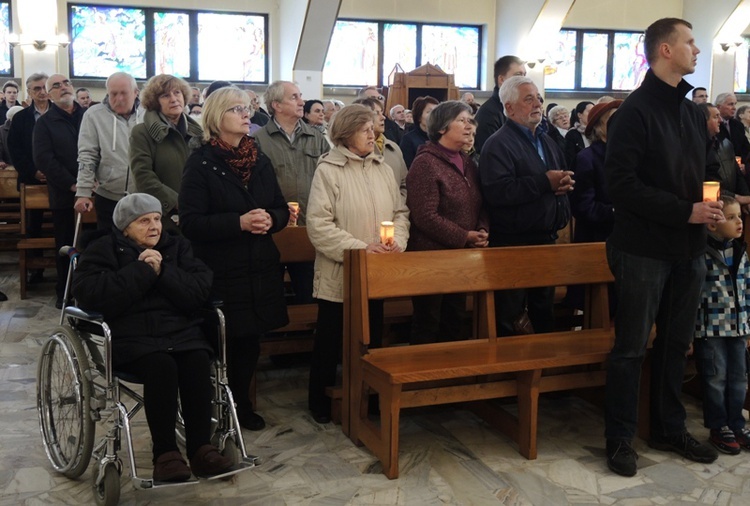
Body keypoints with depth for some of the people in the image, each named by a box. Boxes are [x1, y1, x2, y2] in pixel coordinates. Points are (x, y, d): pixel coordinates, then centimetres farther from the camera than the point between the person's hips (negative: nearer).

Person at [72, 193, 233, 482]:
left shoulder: (176, 246, 16)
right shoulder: (103, 250, 7)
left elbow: (201, 291, 3)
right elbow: (88, 295, -12)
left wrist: (163, 272, -11)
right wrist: (141, 271, -12)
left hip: (180, 329, 3)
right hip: (130, 335, -3)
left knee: (198, 361, -29)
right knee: (160, 365, -34)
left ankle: (200, 448, -20)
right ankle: (165, 453, -23)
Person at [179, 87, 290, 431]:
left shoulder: (260, 160, 11)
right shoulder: (201, 163, -8)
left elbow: (281, 209, 12)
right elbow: (190, 223, -15)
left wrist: (271, 219, -11)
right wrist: (239, 223, -24)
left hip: (259, 270, 6)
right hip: (220, 272, -5)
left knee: (250, 341, 13)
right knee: (221, 342, 2)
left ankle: (242, 403, 31)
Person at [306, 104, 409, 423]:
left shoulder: (383, 169, 8)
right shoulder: (328, 170, -10)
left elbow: (400, 213, 11)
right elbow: (318, 224, -17)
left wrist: (397, 243, -9)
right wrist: (360, 248, -21)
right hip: (338, 276, -5)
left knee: (371, 338, 15)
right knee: (330, 341, 8)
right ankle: (320, 402, 25)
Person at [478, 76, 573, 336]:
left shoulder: (546, 141, 15)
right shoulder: (498, 144, -13)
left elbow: (563, 175, 25)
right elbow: (497, 192, -27)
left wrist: (564, 182, -1)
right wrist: (545, 182, -25)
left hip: (547, 239, 8)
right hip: (514, 244, -8)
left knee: (544, 311, 21)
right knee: (508, 315, 2)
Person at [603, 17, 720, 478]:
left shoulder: (694, 113, 14)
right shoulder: (635, 112, -10)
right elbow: (622, 184, -17)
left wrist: (710, 206, 2)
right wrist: (685, 212, -19)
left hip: (689, 249, 7)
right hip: (645, 249, -7)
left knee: (676, 343, 15)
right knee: (632, 348, 2)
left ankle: (670, 429, 28)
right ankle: (621, 438, 14)